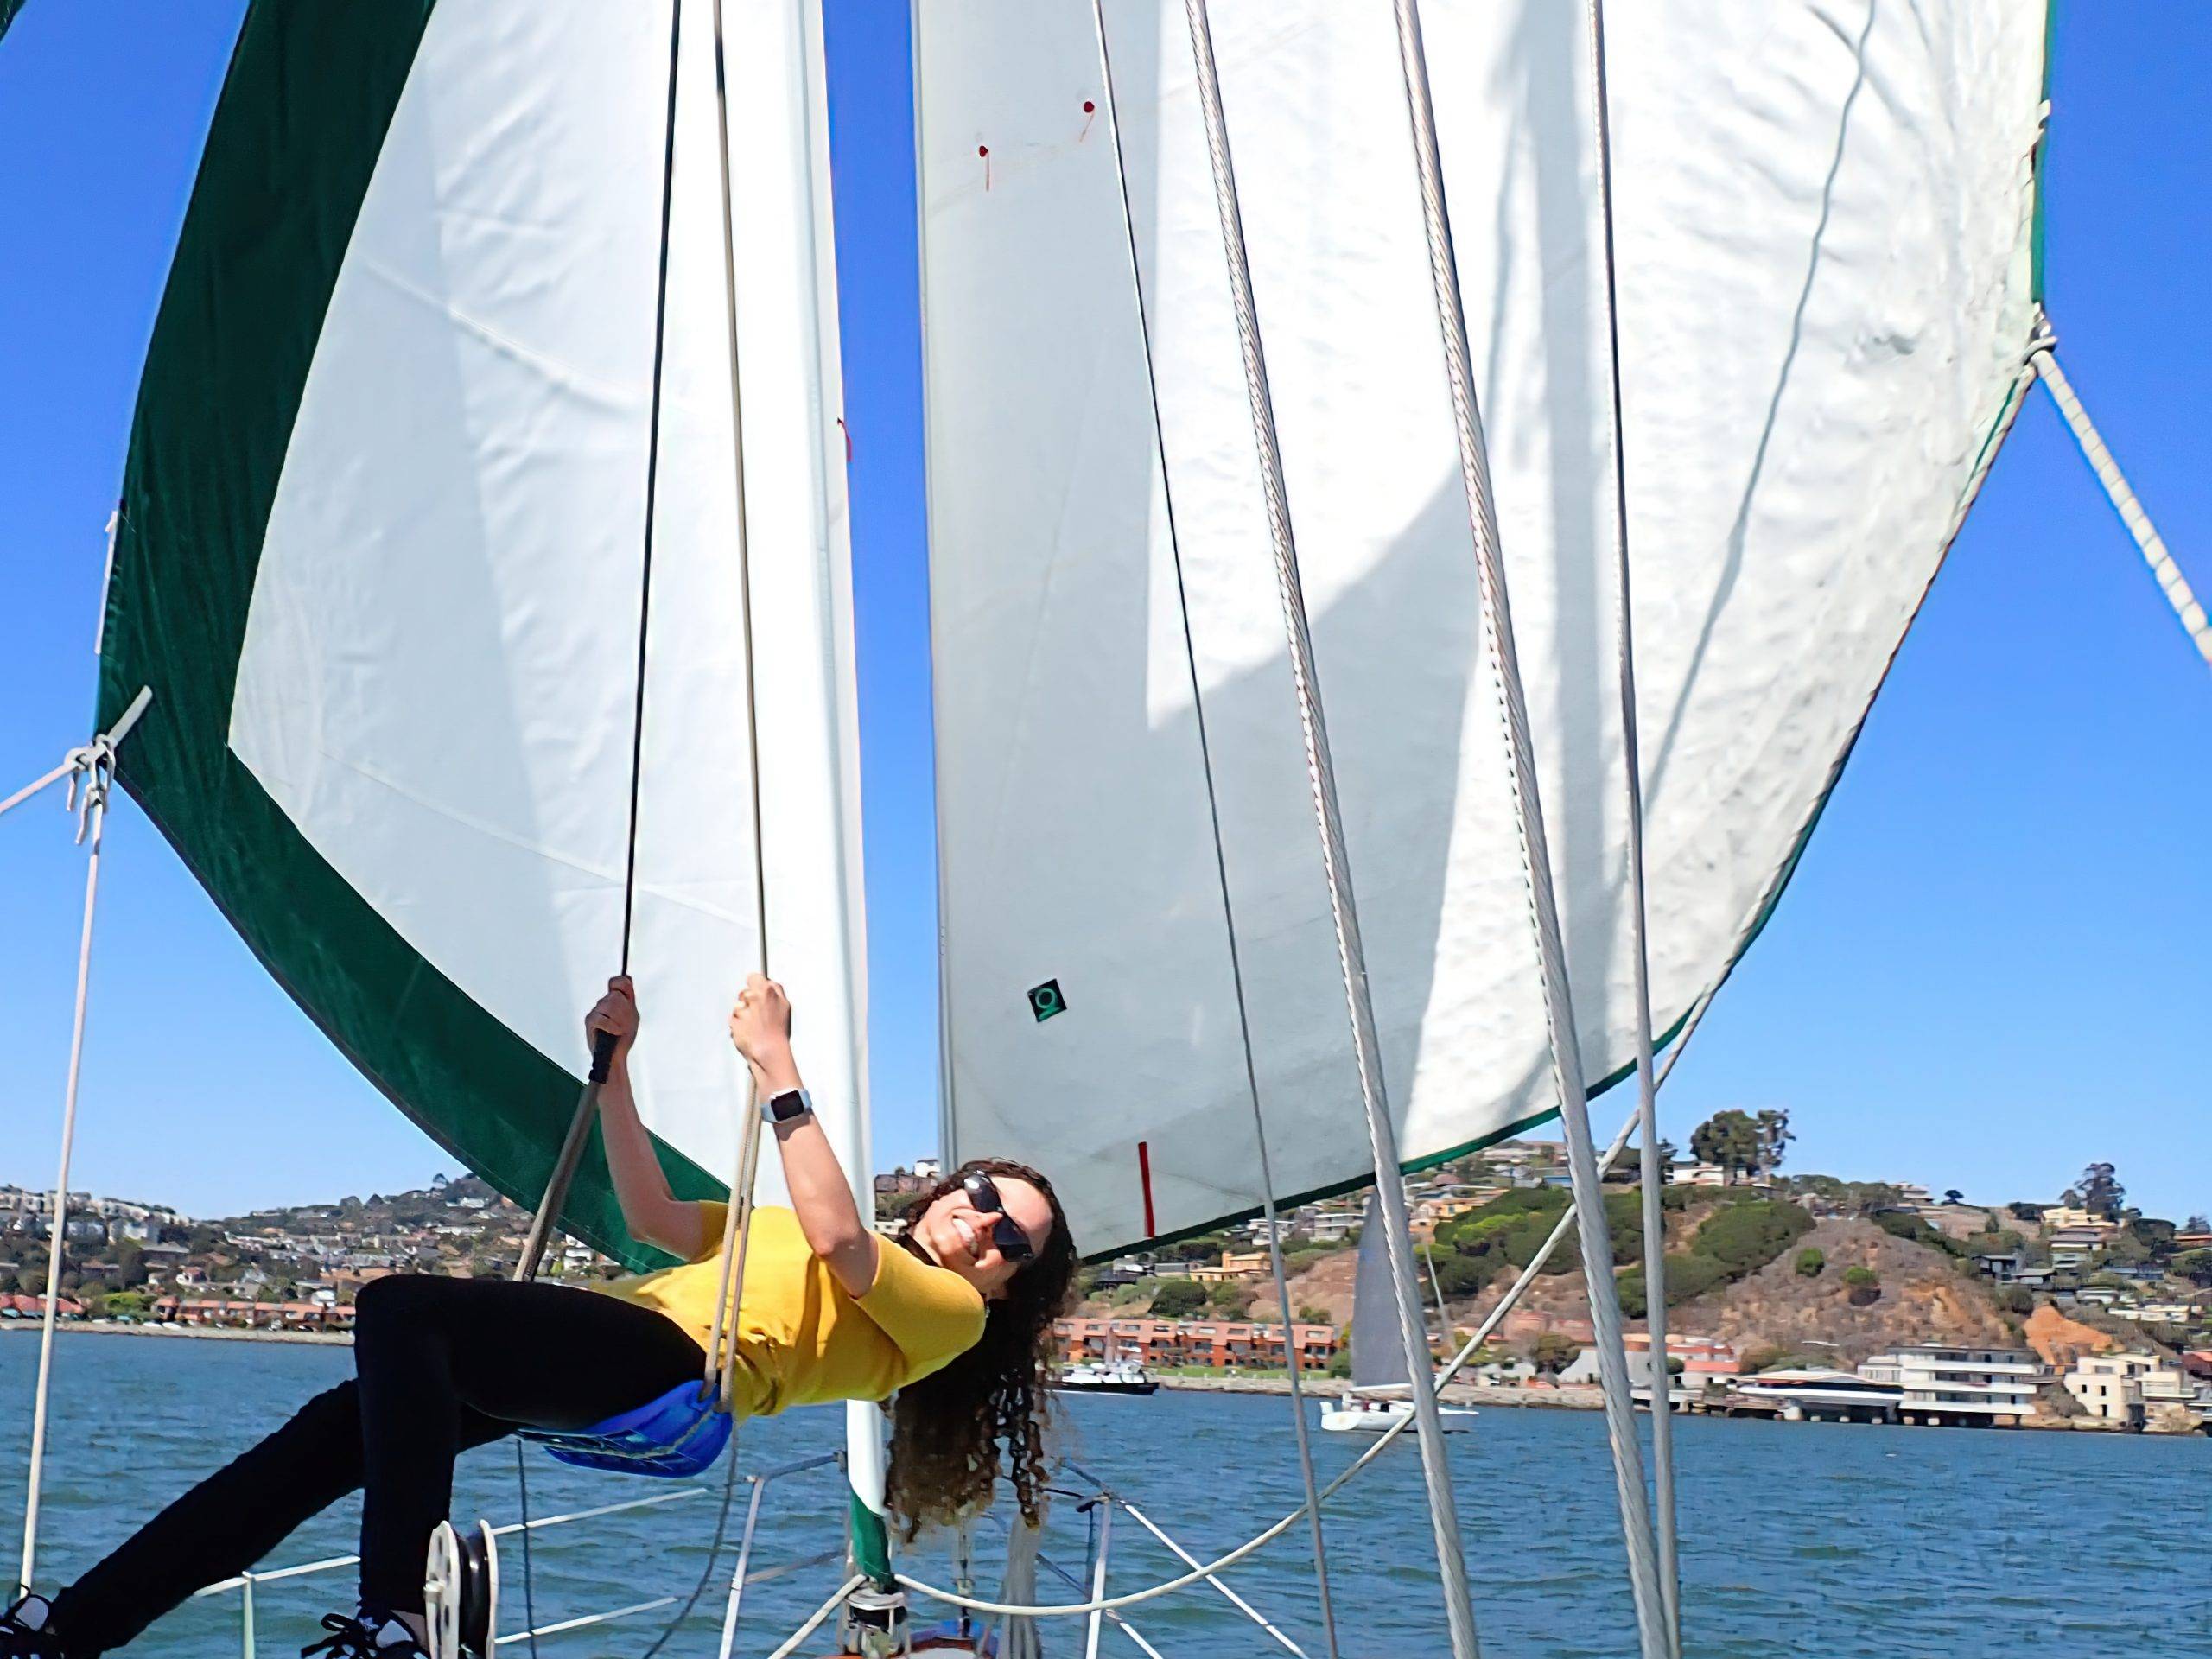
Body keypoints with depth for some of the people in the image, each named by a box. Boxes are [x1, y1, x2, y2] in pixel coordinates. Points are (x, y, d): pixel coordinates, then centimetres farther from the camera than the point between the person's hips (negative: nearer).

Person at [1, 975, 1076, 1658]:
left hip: (681, 1364, -8)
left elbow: (835, 1236, -12)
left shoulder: (953, 1312, 7)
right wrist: (614, 1071, 21)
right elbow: (655, 1219, 31)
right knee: (338, 1430, -4)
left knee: (400, 1310, -26)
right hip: (613, 1345, 8)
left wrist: (777, 1066, -12)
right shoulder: (800, 1230, 33)